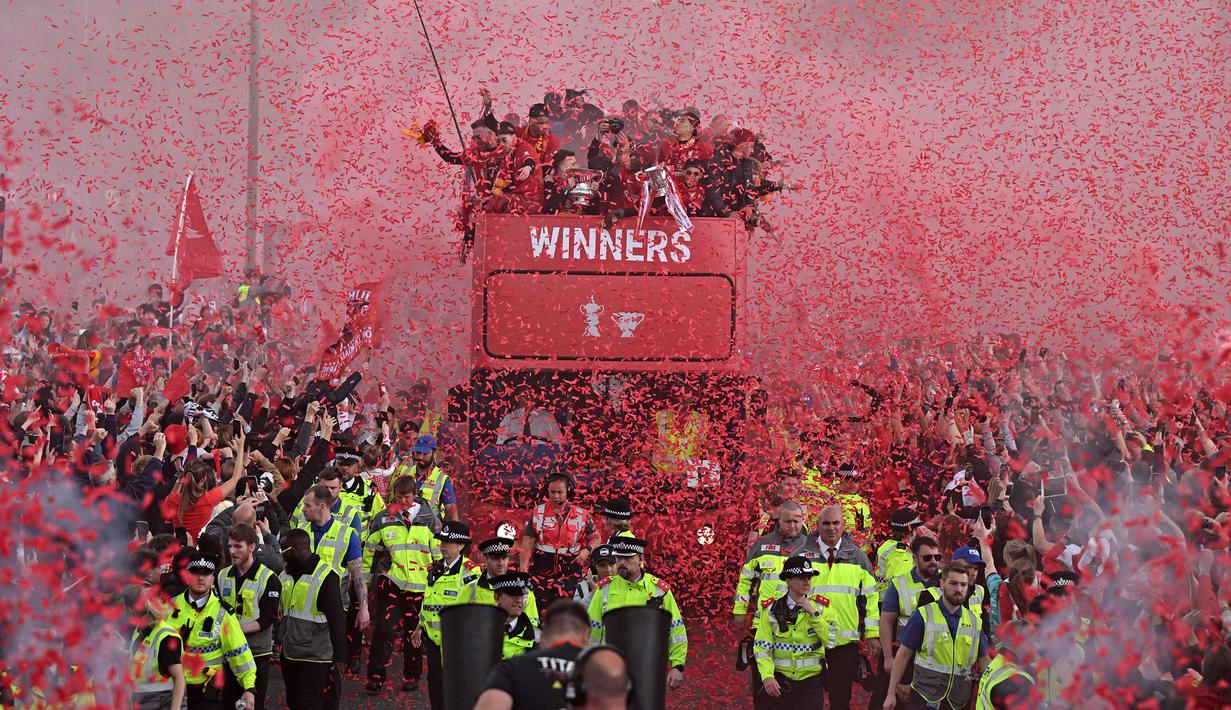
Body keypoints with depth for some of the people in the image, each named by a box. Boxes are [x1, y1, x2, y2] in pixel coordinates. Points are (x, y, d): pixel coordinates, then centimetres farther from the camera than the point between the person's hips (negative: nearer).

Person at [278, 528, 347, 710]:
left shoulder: (325, 576, -14)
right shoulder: (285, 574, 9)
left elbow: (337, 620, -15)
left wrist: (339, 656, -17)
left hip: (315, 659, -8)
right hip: (289, 655, 8)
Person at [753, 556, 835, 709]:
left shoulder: (820, 607, 4)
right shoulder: (772, 609, 0)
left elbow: (830, 640, -8)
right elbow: (762, 647, -5)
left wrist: (813, 614, -14)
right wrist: (767, 677, -19)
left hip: (810, 680, 0)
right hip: (780, 680, 0)